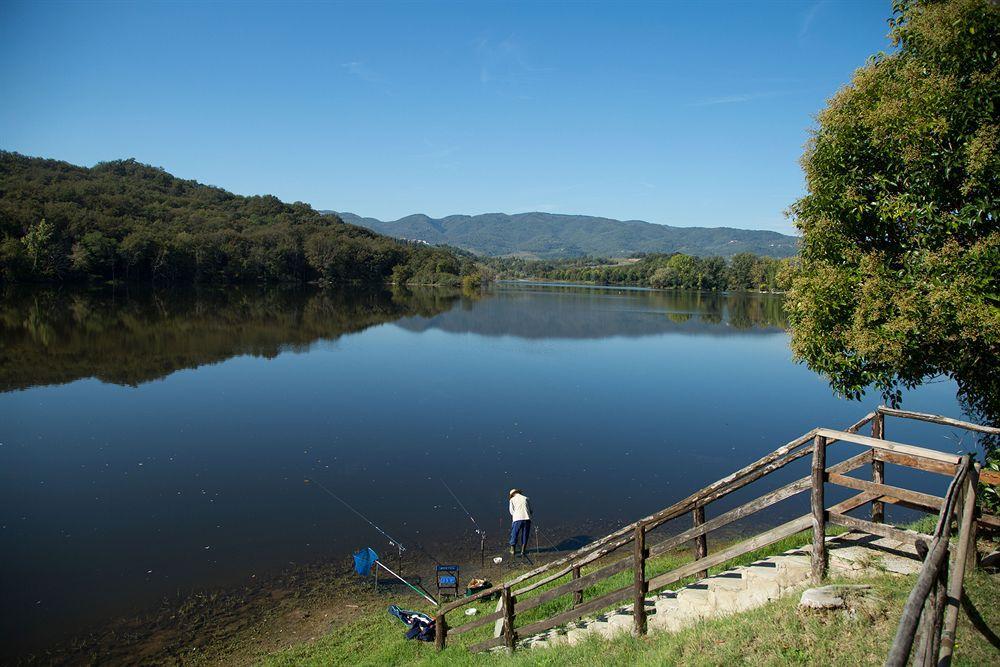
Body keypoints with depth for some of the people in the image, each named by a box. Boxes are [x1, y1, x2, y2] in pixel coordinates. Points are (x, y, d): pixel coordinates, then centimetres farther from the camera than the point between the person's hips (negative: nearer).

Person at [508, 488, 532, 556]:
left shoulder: (512, 500, 10)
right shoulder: (525, 498, 15)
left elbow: (512, 511, 4)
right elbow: (530, 510, 12)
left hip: (517, 519, -2)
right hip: (527, 519, 2)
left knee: (514, 535, 10)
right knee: (525, 535, 12)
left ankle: (512, 550, 11)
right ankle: (523, 551, 10)